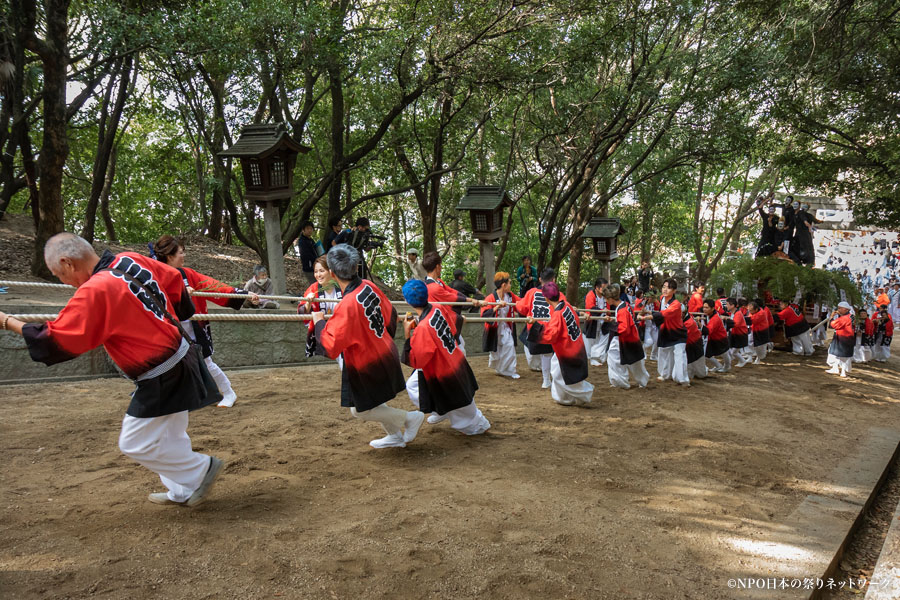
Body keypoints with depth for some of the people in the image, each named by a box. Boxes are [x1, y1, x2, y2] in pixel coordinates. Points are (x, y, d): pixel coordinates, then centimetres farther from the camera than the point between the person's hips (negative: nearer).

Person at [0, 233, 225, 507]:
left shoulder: (94, 292, -22)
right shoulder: (132, 261, 1)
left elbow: (54, 341, -17)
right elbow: (174, 279, 15)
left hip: (161, 380, -9)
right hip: (181, 359, 9)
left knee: (136, 444, 4)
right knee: (168, 436, 21)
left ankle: (201, 469, 15)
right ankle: (182, 491, 32)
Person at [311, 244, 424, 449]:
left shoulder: (347, 305, -31)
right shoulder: (369, 286, -7)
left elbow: (329, 348, -29)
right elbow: (391, 315, 8)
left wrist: (319, 321, -13)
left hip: (368, 367, -8)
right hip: (385, 354, 8)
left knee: (361, 410, 10)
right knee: (370, 400, 24)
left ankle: (410, 418, 17)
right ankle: (395, 436, 35)